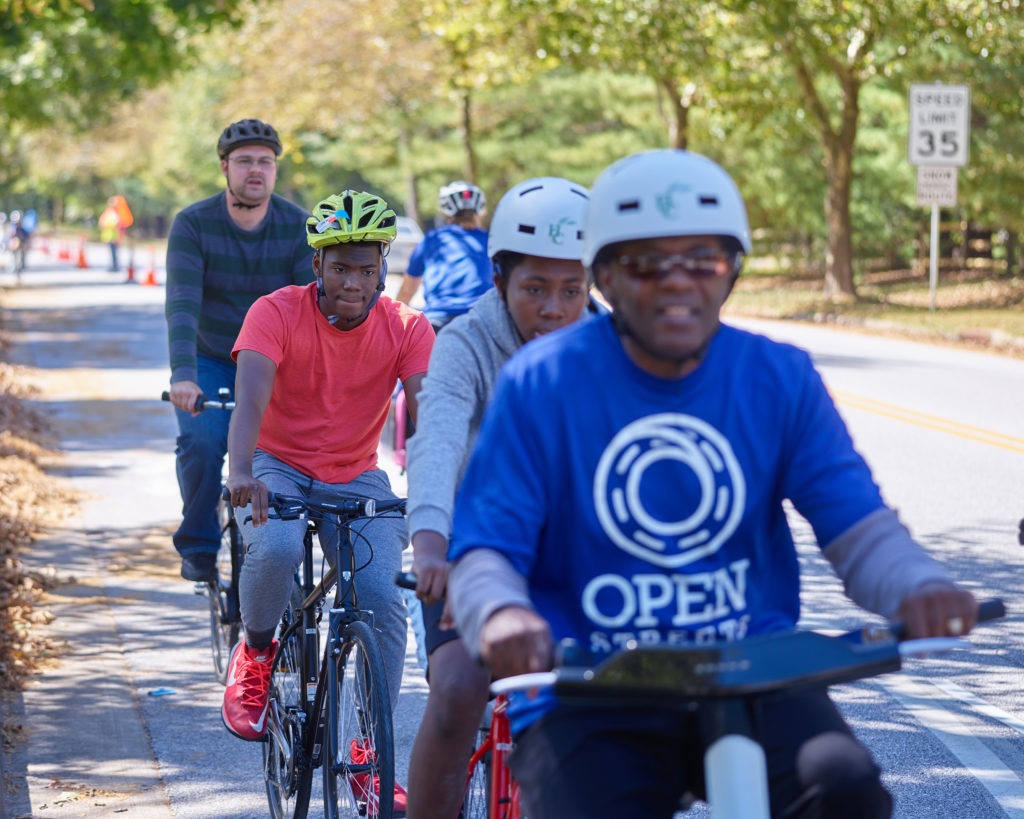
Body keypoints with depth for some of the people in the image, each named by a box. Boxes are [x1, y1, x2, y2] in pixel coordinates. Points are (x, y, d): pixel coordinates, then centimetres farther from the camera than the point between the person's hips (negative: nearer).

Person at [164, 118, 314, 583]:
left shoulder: (299, 226, -10)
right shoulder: (193, 225, -15)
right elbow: (182, 305, -26)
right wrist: (183, 375, -40)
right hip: (209, 362, -1)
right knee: (201, 444, -24)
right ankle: (198, 547, -3)